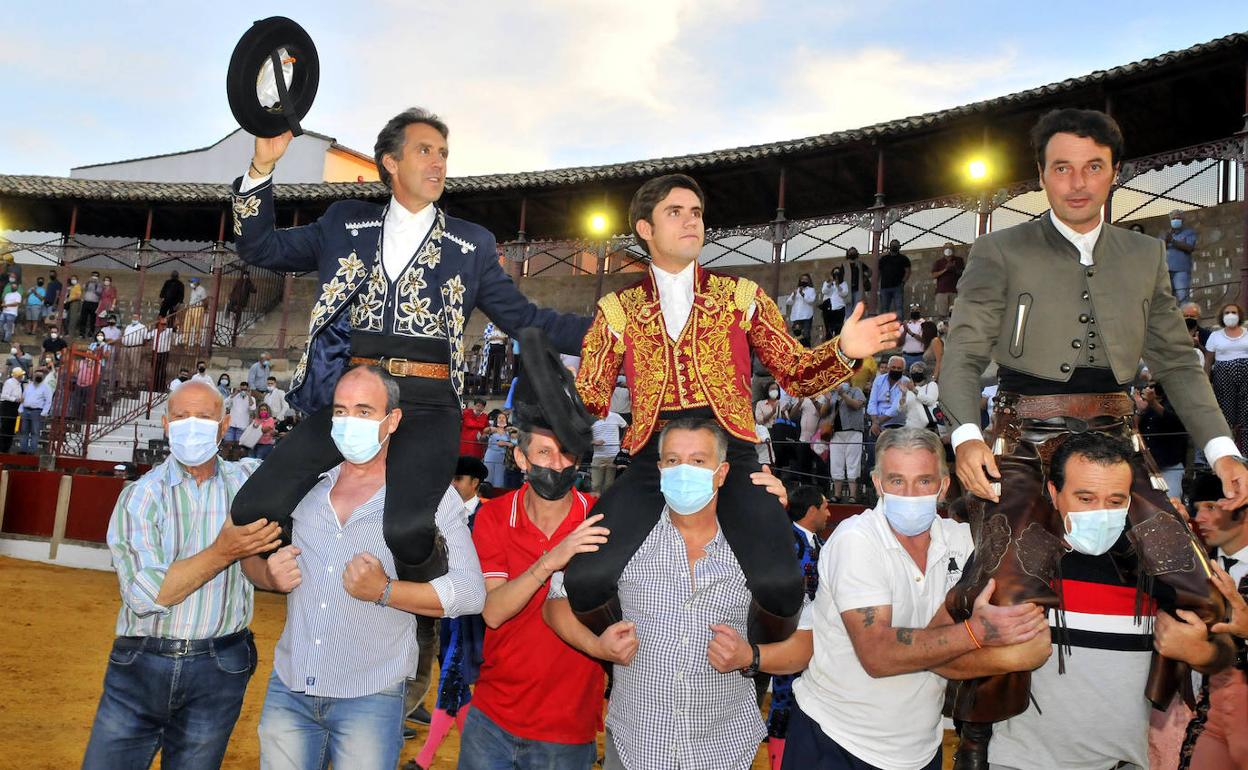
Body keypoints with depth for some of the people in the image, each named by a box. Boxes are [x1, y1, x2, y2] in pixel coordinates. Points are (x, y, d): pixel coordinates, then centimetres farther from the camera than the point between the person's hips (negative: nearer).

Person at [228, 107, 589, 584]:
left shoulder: (472, 244, 15)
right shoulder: (346, 224, 18)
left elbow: (526, 320, 15)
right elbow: (260, 248, 18)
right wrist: (262, 168, 4)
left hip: (427, 403, -2)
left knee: (407, 528, -29)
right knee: (253, 513, -15)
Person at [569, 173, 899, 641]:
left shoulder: (740, 296, 15)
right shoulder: (618, 309, 14)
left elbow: (796, 375, 14)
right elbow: (590, 400, 11)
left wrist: (843, 352, -4)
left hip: (730, 457, 0)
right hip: (651, 462, 1)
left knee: (780, 586, -25)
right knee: (586, 580, -22)